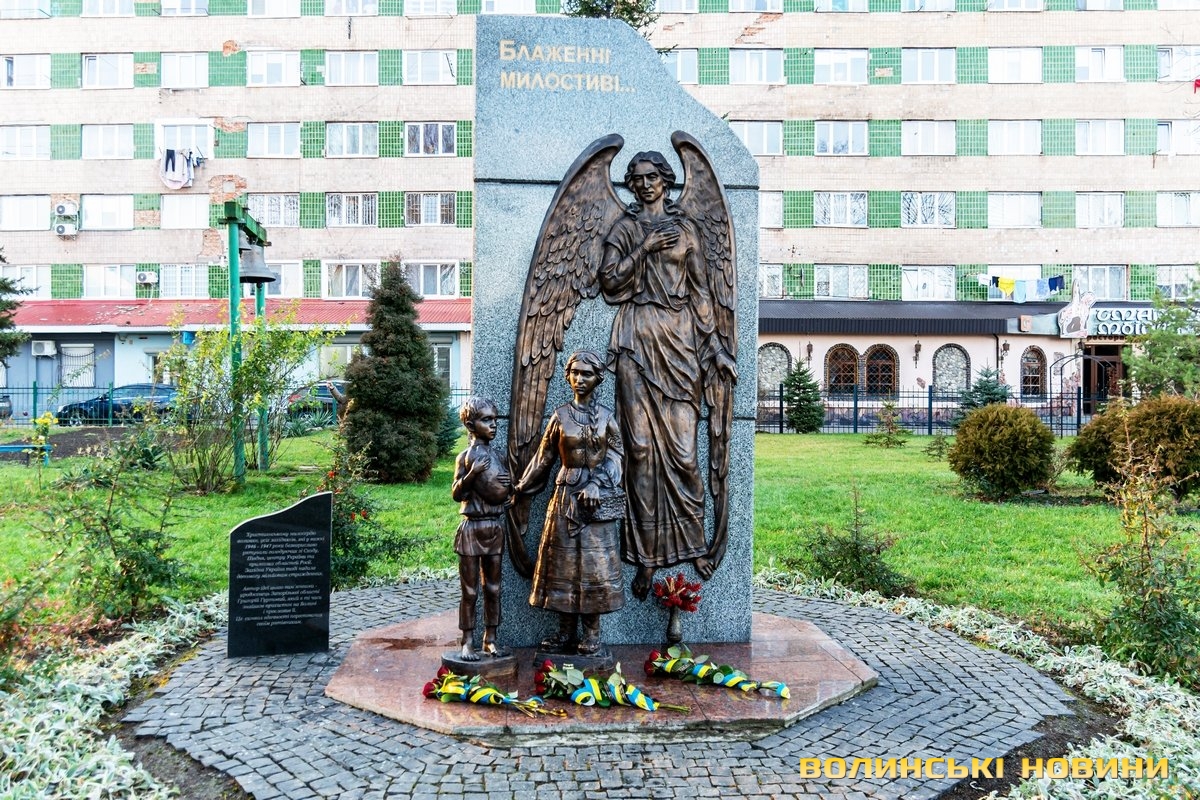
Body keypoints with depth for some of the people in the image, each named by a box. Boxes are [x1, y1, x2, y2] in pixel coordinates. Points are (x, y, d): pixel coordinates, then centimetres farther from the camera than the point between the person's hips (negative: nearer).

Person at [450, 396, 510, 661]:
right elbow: (456, 494, -10)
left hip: (496, 527, 5)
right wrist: (472, 474, -25)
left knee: (493, 588, 11)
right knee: (470, 591, 3)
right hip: (472, 528, -5)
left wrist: (509, 485, -6)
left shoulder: (499, 456, 7)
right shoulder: (466, 457, -7)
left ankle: (490, 639, 21)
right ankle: (468, 642, 12)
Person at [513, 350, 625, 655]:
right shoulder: (560, 416, 4)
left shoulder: (606, 417, 3)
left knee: (595, 564, 0)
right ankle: (566, 632, 13)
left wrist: (596, 484, -16)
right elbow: (544, 458, 10)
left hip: (599, 498, -1)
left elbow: (614, 458, -1)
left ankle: (591, 633, 10)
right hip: (566, 495, 1)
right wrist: (521, 487, 13)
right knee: (564, 562, 3)